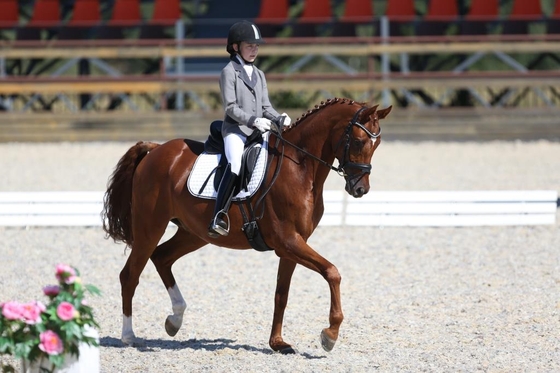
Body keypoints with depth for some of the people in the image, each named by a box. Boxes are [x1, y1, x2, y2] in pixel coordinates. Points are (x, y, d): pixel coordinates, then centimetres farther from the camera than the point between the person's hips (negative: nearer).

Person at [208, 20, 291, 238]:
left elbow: (265, 107, 16)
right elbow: (231, 107, -9)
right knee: (235, 165, -32)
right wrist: (253, 120, -23)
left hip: (258, 132, 7)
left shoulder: (259, 75, 20)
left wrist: (279, 118, -5)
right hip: (235, 130, -7)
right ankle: (218, 219, -38)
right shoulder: (229, 72, 0)